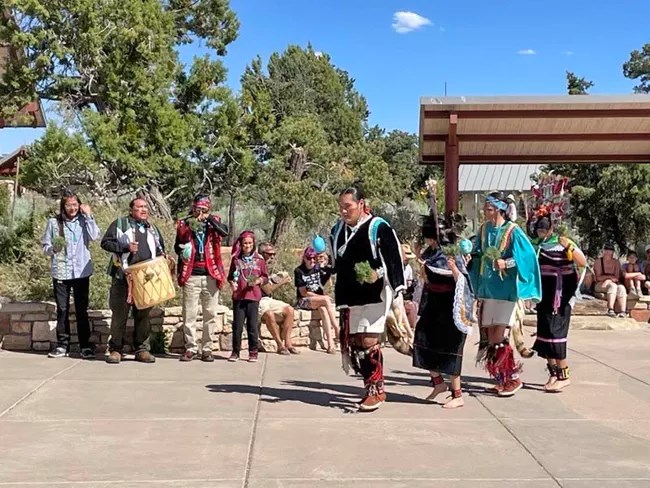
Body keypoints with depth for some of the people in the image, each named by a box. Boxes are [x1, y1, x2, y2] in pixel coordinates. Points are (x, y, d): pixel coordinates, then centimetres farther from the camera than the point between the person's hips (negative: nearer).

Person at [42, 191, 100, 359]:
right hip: (60, 272, 1)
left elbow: (95, 236, -13)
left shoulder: (84, 220, 4)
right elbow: (45, 247, 7)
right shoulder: (53, 222, 4)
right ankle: (62, 345, 13)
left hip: (81, 272, -1)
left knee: (82, 310, 3)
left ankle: (86, 346, 8)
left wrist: (88, 215, -10)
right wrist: (53, 249, -15)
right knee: (62, 310, 5)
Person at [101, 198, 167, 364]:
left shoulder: (152, 228, 19)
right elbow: (105, 242, -3)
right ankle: (116, 349, 9)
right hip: (123, 277, -4)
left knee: (143, 314, 7)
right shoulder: (120, 224, 3)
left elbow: (160, 249, 29)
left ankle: (142, 349, 14)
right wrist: (125, 247, -15)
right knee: (119, 314, 0)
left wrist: (162, 255, 6)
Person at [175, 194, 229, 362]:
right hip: (191, 275, 0)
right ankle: (191, 348, 10)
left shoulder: (214, 221, 7)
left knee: (210, 314, 4)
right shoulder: (184, 223, 7)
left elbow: (225, 232, -14)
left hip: (211, 275, 0)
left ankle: (207, 349, 12)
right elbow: (177, 246, 8)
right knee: (189, 314, 1)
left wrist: (209, 218, -18)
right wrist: (182, 251, -13)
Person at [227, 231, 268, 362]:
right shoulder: (236, 259, 7)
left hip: (253, 297, -1)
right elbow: (230, 276, 14)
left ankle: (253, 352, 12)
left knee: (252, 326, 2)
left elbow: (265, 277, 9)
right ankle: (235, 351, 15)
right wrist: (232, 283, -6)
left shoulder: (259, 259, 5)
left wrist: (259, 280, -10)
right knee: (237, 325, 4)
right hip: (238, 297, 1)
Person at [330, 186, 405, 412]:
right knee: (354, 343, 7)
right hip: (349, 296, 7)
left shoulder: (379, 228, -9)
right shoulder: (338, 230, 11)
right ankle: (371, 387, 19)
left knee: (369, 341, -10)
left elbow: (394, 259, -10)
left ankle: (376, 391, 1)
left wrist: (379, 273, -21)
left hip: (375, 296, -7)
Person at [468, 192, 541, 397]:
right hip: (487, 287, 6)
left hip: (505, 287, -6)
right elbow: (477, 255, 18)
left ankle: (512, 378, 6)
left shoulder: (512, 231, -8)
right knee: (490, 333, 6)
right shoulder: (484, 229, 9)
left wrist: (507, 263, -22)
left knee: (499, 336, -8)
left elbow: (527, 256, -13)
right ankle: (502, 377, 18)